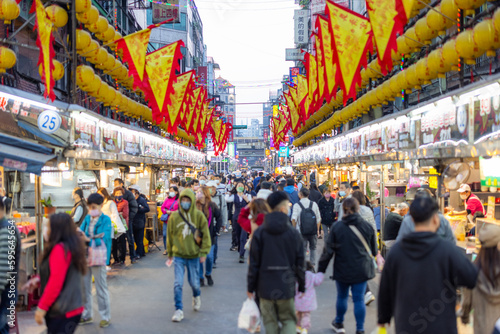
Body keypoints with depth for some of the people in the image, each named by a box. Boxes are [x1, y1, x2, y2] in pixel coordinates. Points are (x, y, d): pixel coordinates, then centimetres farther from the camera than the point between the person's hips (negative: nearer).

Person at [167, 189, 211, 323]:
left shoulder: (199, 215, -5)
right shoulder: (174, 216, -3)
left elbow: (205, 235, -1)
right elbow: (170, 236, 8)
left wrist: (203, 252, -7)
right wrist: (170, 253, 14)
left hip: (194, 255, 0)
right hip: (178, 255, 0)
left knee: (194, 282, 10)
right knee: (178, 284, -6)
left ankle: (197, 296, 43)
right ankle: (178, 310, 5)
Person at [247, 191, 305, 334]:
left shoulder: (259, 233, -5)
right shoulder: (293, 233, -5)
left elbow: (254, 263, -4)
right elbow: (300, 263, -1)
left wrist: (250, 287, 6)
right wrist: (302, 287, 11)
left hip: (265, 286, 1)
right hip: (286, 287, 0)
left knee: (270, 322, 12)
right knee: (288, 319, 12)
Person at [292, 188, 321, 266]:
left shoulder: (297, 205, -8)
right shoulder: (314, 204, 1)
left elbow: (294, 219, -16)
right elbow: (318, 218, 5)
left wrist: (294, 228, -2)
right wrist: (317, 230, 14)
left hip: (301, 231, -2)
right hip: (313, 231, 2)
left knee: (303, 249, 6)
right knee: (313, 248, 18)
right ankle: (313, 264, 17)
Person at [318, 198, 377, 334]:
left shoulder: (337, 227, -9)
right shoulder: (367, 226, -4)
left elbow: (328, 250, -7)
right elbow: (374, 250, 8)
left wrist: (321, 270, 1)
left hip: (343, 269, 0)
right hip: (361, 270, 1)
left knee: (342, 296, 17)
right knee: (359, 299, 6)